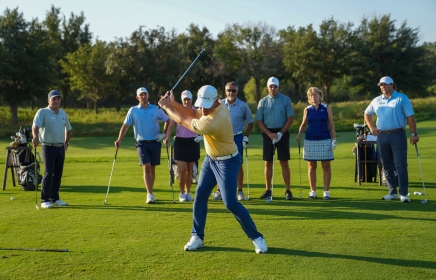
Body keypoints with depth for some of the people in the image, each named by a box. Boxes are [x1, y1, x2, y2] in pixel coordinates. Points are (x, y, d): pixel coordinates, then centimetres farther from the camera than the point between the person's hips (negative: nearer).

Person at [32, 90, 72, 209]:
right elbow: (35, 125, -24)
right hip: (49, 147, -6)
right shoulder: (42, 112, -7)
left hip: (61, 147, 6)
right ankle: (45, 200, -5)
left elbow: (68, 128, 26)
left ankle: (55, 198, 16)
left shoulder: (63, 113, 12)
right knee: (48, 173, -9)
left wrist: (67, 142, 18)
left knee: (58, 174, 8)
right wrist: (35, 136, -42)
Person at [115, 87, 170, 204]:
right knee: (146, 167, -13)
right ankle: (149, 195, -15)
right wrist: (119, 139, -14)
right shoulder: (133, 111, 0)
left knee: (152, 168, 7)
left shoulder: (156, 109, 2)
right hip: (142, 143, -2)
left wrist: (164, 133, 4)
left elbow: (167, 120, 13)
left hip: (155, 142, 2)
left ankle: (150, 193, 19)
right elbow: (125, 125, -3)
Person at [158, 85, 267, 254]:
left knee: (230, 203, -11)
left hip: (227, 162, -9)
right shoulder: (216, 106, -10)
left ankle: (256, 237, 3)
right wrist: (173, 103, -6)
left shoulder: (213, 121, -35)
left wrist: (166, 107, -9)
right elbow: (193, 114, 6)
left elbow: (183, 121, -23)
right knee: (200, 196, 8)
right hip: (210, 159, 9)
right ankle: (197, 236, 19)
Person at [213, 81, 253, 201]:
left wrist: (246, 137, -1)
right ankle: (219, 191, 9)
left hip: (237, 137, -1)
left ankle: (240, 191, 12)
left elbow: (250, 122, 6)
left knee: (238, 164, 3)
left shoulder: (243, 106, -2)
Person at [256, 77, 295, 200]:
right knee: (268, 163, 4)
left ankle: (288, 191, 4)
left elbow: (290, 118, -2)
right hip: (268, 133, 2)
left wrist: (280, 133, -11)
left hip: (282, 133, -2)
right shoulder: (263, 102, 4)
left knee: (284, 163, -1)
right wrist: (270, 134, -10)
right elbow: (259, 121, 3)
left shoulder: (286, 100, 0)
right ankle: (268, 190, 11)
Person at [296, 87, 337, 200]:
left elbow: (331, 124, 3)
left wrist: (334, 139, -3)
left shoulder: (327, 108, 3)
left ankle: (326, 191, 7)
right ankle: (313, 191, 12)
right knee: (311, 166, 4)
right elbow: (304, 124, 11)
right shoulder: (307, 109, 6)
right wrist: (299, 134, -6)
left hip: (325, 140, -1)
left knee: (326, 166, 1)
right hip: (310, 141, 1)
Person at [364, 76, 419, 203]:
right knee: (386, 165, 7)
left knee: (400, 165, -7)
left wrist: (414, 134, -11)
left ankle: (403, 194, -4)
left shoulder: (402, 98, -1)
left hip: (397, 135, -5)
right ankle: (392, 192, 15)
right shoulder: (376, 100, 12)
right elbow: (367, 113, 25)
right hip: (382, 136, 5)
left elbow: (410, 116, -5)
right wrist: (372, 127, 12)